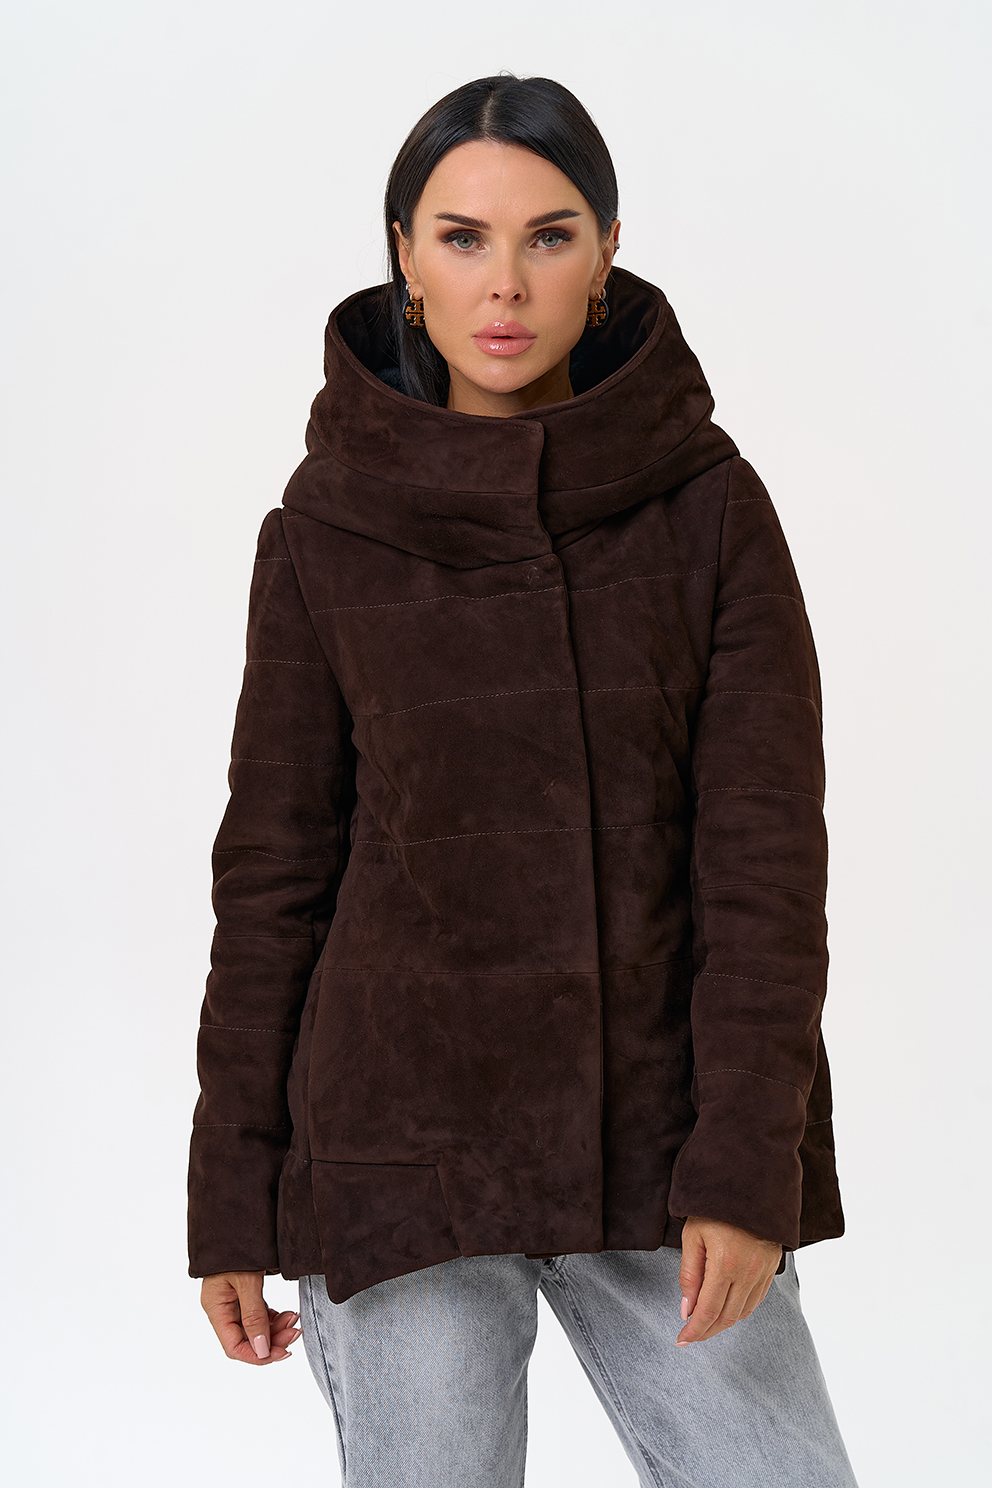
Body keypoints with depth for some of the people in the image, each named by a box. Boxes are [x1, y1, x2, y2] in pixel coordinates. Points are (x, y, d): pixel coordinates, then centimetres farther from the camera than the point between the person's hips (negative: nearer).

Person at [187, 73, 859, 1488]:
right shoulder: (324, 531, -2)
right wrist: (232, 1202, 3)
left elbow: (766, 851, -5)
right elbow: (274, 872, 2)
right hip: (405, 1144, -1)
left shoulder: (710, 501, -2)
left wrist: (749, 1165, -12)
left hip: (662, 1150, 1)